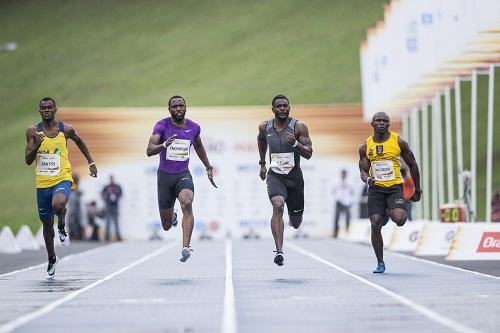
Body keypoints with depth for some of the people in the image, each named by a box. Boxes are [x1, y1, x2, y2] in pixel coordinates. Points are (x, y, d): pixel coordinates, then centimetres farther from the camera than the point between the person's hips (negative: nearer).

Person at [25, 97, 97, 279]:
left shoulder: (66, 129, -2)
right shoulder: (33, 131, -1)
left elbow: (79, 141, 20)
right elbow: (28, 160, -4)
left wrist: (91, 162, 20)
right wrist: (37, 145, -22)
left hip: (62, 179, -2)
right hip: (42, 183, 2)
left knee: (58, 204, -36)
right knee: (46, 224, 13)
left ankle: (62, 227, -1)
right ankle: (52, 259, 35)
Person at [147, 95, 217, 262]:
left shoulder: (194, 127, 2)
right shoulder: (162, 126, -9)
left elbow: (198, 146, 23)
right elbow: (149, 151, -18)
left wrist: (208, 167, 27)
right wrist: (164, 145, -38)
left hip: (183, 174, 1)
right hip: (165, 174, -1)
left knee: (187, 203, -32)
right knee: (166, 226, 7)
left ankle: (186, 246, -37)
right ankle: (172, 217, 48)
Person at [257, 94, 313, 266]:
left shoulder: (298, 127, -8)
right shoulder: (265, 127, 1)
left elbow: (309, 154, -10)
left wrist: (295, 143, -28)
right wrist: (262, 163, 26)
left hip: (294, 176, 0)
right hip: (275, 175, 0)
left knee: (296, 223, 11)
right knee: (278, 206, -29)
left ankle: (293, 217, 52)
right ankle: (279, 251, -35)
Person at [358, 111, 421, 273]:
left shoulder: (398, 142, 0)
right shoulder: (366, 146, 5)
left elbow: (412, 165, 9)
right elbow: (363, 171, 8)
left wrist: (417, 190, 12)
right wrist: (367, 179, -17)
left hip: (395, 187, -2)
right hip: (375, 188, 2)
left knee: (399, 219, -24)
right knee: (375, 226, -5)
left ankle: (392, 213, 16)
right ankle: (380, 263, 10)